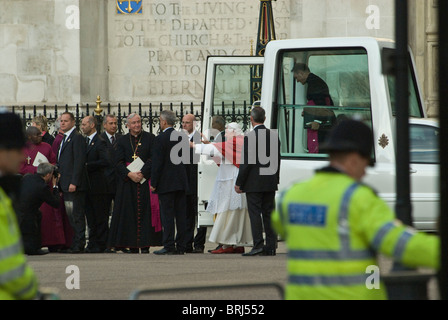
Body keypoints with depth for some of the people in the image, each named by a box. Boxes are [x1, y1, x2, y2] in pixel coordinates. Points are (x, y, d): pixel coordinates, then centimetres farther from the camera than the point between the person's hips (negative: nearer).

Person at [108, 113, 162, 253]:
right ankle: (132, 246, 1)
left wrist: (142, 173, -15)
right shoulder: (122, 140, 10)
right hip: (127, 182, 2)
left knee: (145, 211, -5)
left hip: (145, 180, -2)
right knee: (130, 214, -2)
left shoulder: (150, 138, 5)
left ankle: (145, 245, -6)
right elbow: (118, 162, 3)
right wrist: (129, 174, -13)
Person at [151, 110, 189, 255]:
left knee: (167, 215, -5)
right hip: (181, 182, 6)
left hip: (166, 183, -6)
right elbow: (187, 159, 13)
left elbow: (157, 163, -12)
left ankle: (169, 246, -6)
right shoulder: (183, 137, 8)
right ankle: (180, 246, 9)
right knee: (181, 215, 7)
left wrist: (153, 183, -7)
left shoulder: (161, 139, -11)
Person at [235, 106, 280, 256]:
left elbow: (246, 163, -13)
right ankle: (271, 246, 9)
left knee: (255, 213, -4)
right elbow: (277, 160, 12)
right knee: (269, 213, 9)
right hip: (270, 182, 6)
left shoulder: (249, 137, -13)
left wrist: (239, 183, -6)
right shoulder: (274, 136, 6)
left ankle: (258, 245, -10)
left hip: (254, 183, -6)